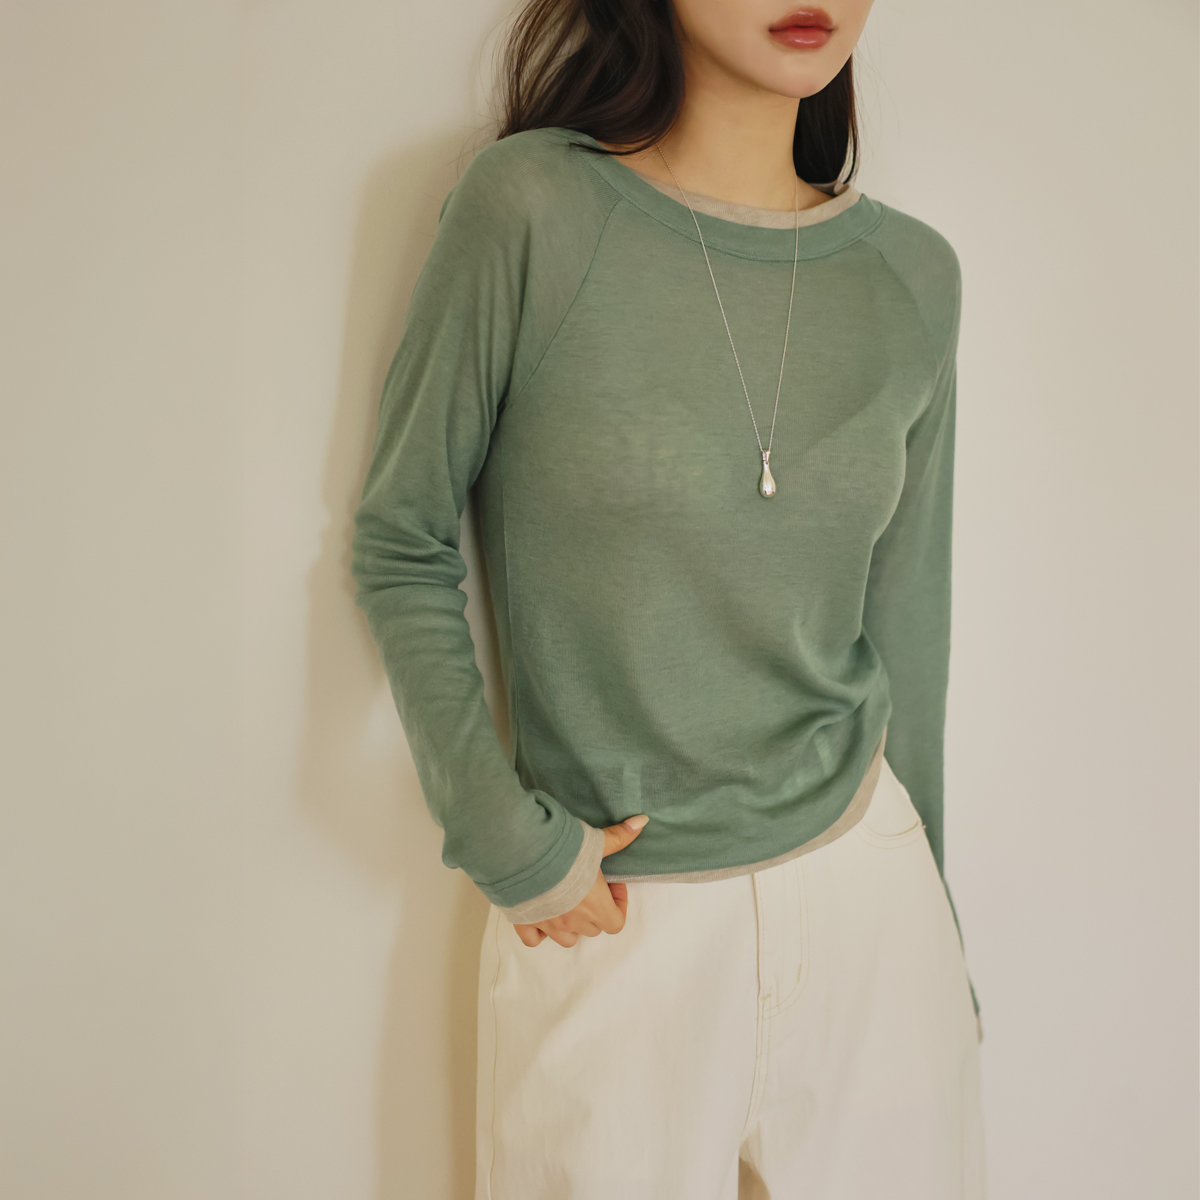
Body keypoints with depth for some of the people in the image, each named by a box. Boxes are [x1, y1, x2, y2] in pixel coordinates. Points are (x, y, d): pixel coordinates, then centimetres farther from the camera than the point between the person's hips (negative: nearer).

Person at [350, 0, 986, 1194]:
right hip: (607, 918, -3)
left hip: (860, 885, 4)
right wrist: (499, 835, -11)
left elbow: (902, 621, 7)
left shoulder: (914, 277, -1)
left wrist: (928, 909, 14)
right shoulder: (530, 209, -13)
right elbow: (401, 546, -5)